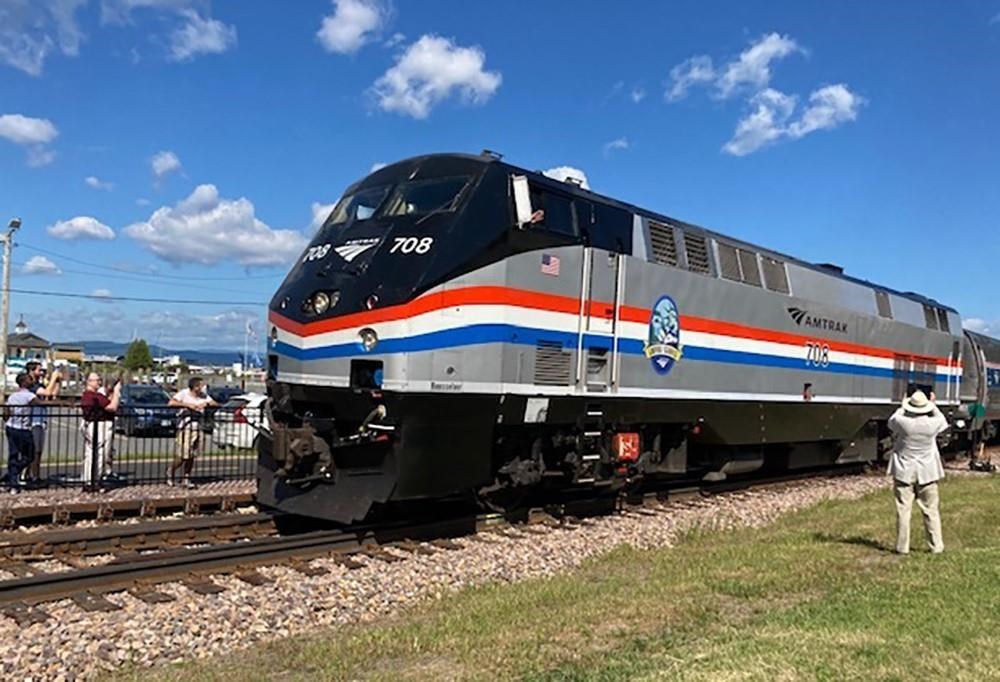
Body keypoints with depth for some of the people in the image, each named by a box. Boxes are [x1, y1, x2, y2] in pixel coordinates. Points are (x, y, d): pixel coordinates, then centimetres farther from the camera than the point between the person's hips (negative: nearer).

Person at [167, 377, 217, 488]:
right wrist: (187, 405, -22)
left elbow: (215, 404, 6)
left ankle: (187, 479, 19)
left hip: (198, 428, 5)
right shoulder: (184, 394, -6)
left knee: (192, 456, 8)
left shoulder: (204, 395, 9)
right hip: (185, 427, -5)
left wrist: (206, 404, -13)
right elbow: (171, 403, -19)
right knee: (182, 456, -6)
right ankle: (171, 472, 21)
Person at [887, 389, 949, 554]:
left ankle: (902, 547, 8)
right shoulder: (933, 424, -13)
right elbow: (943, 420, 12)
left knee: (903, 509, 5)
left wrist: (902, 407, 17)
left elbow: (891, 422, 8)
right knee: (930, 510, 12)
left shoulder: (902, 422, -16)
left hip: (904, 472, -1)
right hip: (926, 472, 1)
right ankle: (936, 546, 18)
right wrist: (933, 405, 20)